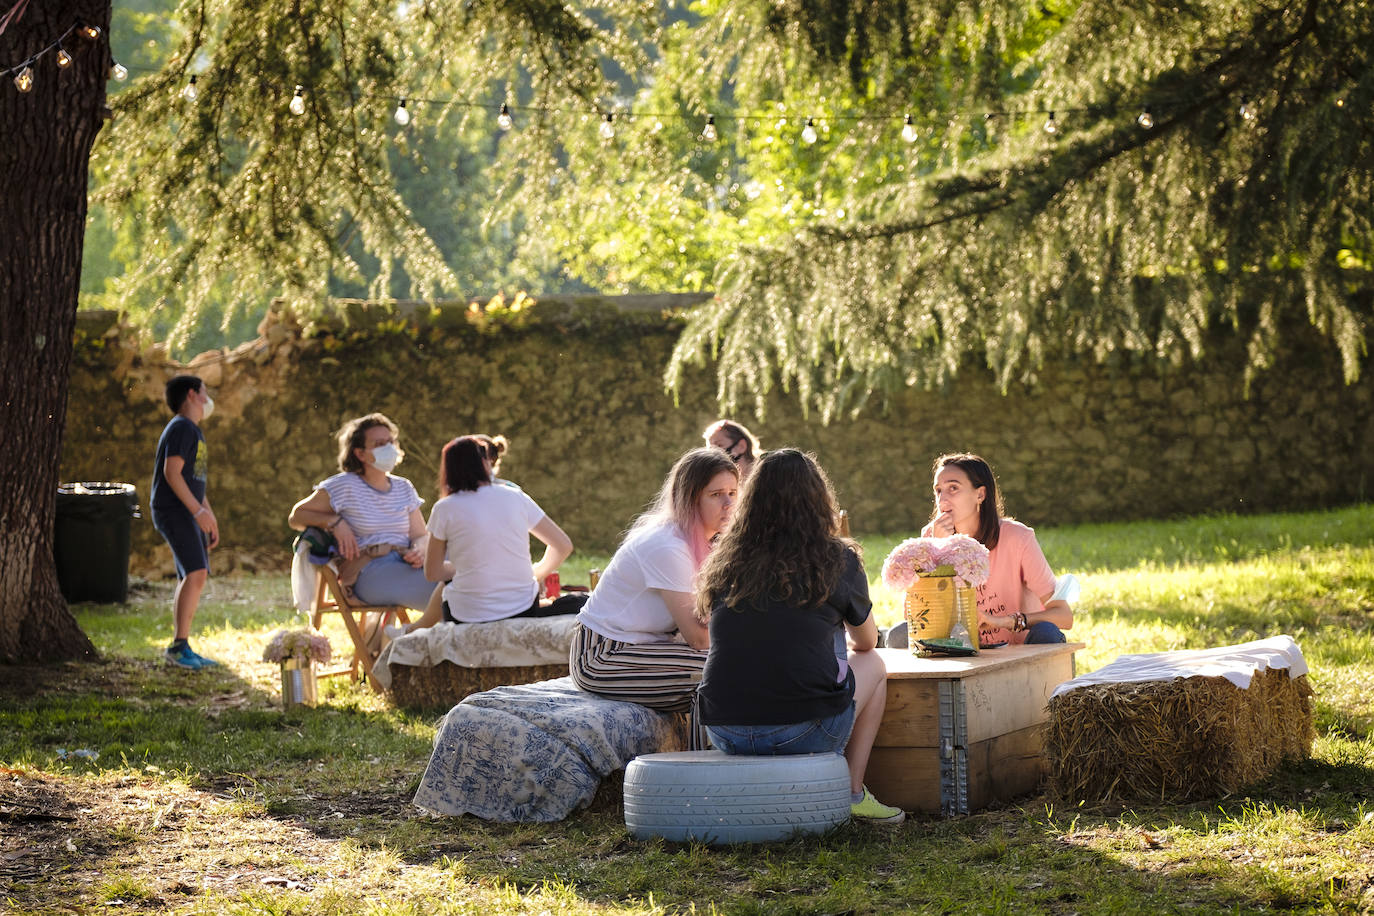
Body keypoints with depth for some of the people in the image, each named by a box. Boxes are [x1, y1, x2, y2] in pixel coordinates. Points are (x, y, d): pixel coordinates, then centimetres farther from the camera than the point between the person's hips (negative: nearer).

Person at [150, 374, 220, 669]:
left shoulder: (194, 430, 22)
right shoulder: (181, 428, -10)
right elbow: (172, 472, -19)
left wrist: (210, 517, 23)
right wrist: (199, 511, -22)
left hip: (189, 513, 10)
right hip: (173, 510, -10)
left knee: (190, 579, 7)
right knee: (196, 573, -20)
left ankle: (181, 649, 10)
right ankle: (179, 645, -21)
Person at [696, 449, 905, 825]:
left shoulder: (725, 562, 9)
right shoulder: (837, 560, 1)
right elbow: (866, 641, 19)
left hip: (725, 733, 4)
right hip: (802, 733, -3)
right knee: (873, 664, 25)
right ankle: (853, 792, 19)